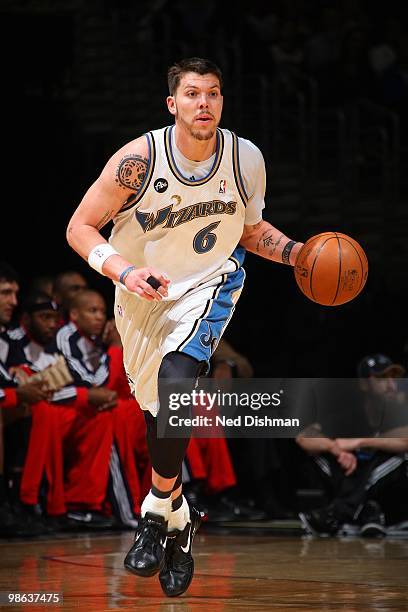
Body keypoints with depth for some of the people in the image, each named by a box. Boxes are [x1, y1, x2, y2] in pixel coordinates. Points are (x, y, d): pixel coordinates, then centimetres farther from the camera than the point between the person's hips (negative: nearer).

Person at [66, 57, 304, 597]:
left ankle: (160, 510, -15)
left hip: (209, 285, -1)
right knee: (158, 414, 11)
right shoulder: (139, 160, -22)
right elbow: (81, 227, -14)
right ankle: (180, 525, 34)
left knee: (176, 379, -29)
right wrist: (124, 270, -30)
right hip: (144, 291, 1)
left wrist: (295, 252, -12)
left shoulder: (246, 158, -13)